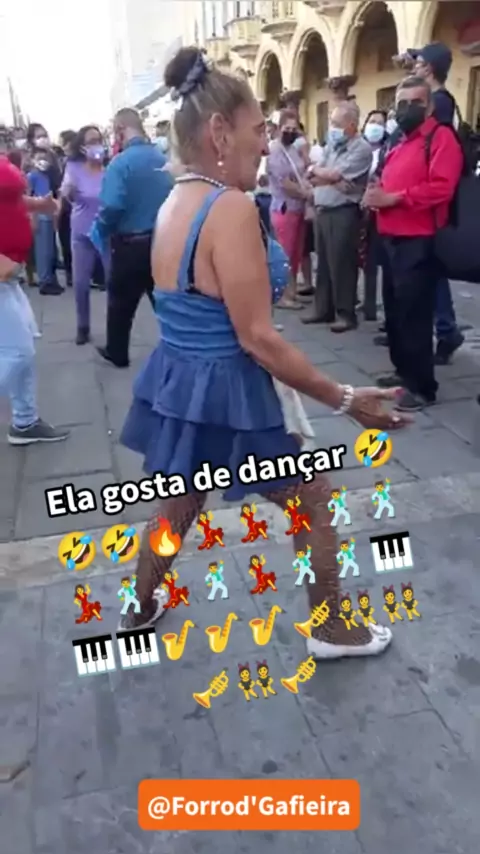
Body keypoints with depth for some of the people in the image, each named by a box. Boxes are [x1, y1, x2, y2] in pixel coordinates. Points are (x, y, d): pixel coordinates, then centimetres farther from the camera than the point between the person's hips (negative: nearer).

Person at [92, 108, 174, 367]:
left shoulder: (120, 163, -15)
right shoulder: (164, 159, 2)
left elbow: (112, 208, -23)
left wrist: (101, 232, -5)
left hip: (131, 245, -4)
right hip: (163, 242, 4)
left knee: (121, 302, 13)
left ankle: (117, 353, 26)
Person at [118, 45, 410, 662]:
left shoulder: (172, 205, 6)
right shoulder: (231, 208, -21)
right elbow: (257, 339, -23)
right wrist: (344, 400, -16)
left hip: (174, 384, 9)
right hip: (224, 395, -8)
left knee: (179, 506, 29)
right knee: (315, 502, 13)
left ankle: (141, 608, 50)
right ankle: (332, 631, 32)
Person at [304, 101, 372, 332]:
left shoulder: (361, 148, -9)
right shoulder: (332, 145, 15)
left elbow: (334, 174, -16)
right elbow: (314, 179, 8)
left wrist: (318, 171, 2)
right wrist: (334, 181, -9)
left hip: (343, 212, -8)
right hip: (322, 210, 8)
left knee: (341, 264, -5)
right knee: (323, 262, 11)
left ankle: (346, 314, 3)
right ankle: (323, 309, 20)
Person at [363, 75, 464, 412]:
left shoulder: (441, 137, -6)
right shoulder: (399, 144, 22)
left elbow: (441, 188, -20)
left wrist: (392, 197, -19)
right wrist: (376, 196, 10)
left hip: (419, 243, -9)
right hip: (393, 240, 9)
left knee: (415, 315, -10)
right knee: (395, 311, 14)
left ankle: (423, 387, -2)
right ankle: (404, 372, 26)